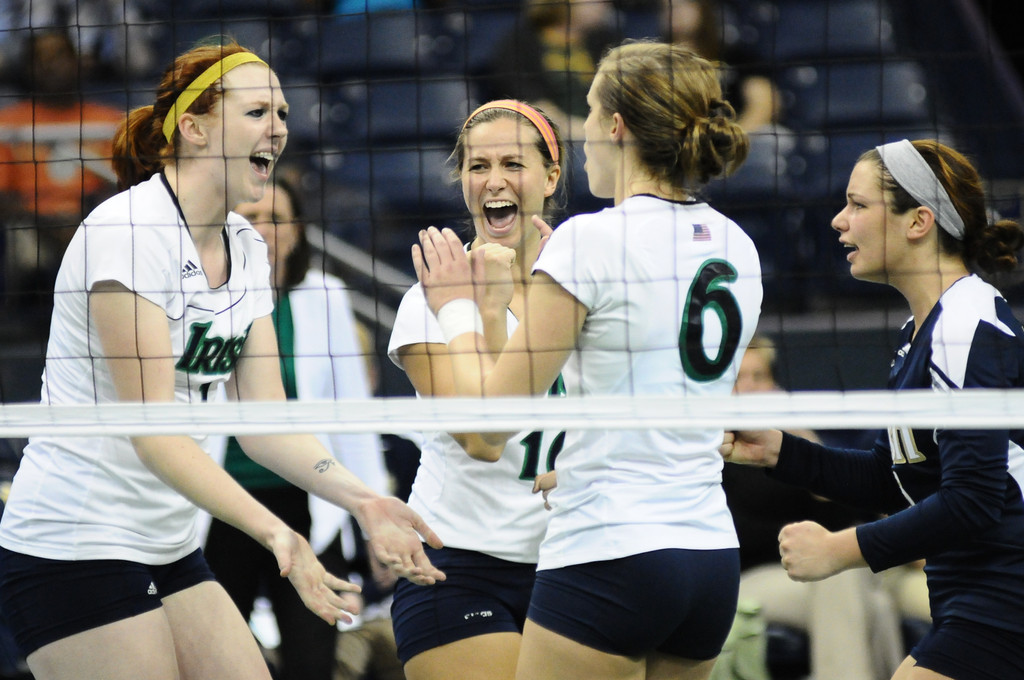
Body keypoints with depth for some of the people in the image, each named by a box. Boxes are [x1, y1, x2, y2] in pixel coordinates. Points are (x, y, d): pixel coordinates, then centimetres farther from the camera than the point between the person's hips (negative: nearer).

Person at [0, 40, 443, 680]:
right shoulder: (129, 230, -17)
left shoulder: (247, 248, 9)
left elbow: (266, 424, 6)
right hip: (74, 548, -9)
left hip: (170, 549, 9)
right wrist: (273, 530, -31)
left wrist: (362, 500, -11)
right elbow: (153, 431, -22)